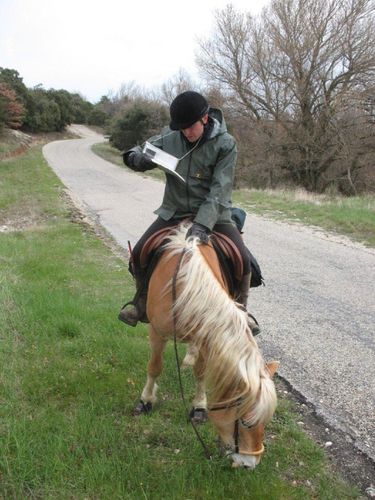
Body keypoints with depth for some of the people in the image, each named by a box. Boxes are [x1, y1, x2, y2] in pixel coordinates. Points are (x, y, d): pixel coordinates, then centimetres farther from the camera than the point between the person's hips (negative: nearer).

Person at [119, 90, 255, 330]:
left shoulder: (225, 143, -15)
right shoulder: (170, 136, -6)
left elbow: (219, 191, -21)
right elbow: (143, 156, 6)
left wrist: (202, 225, -33)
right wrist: (135, 157, -21)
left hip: (213, 213, -2)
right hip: (174, 210, 3)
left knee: (243, 260, -16)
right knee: (139, 253, -6)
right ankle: (142, 302, 20)